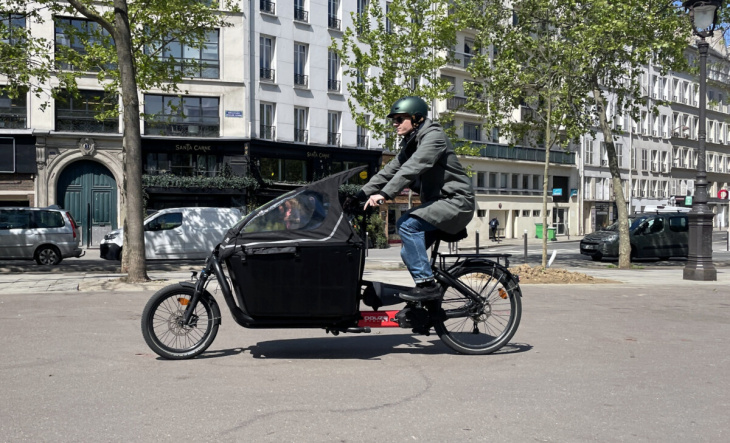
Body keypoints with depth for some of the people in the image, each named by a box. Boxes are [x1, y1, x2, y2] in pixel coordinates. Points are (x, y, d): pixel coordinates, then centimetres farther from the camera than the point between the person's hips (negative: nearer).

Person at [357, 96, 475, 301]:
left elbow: (412, 168, -29)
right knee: (409, 252, 3)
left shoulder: (434, 136, -14)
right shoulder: (410, 143, 15)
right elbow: (390, 170, 10)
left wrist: (384, 194, -38)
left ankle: (427, 283, -21)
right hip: (438, 201, 9)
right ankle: (431, 302, 14)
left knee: (406, 224, -26)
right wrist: (362, 194, -1)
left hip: (456, 200, -9)